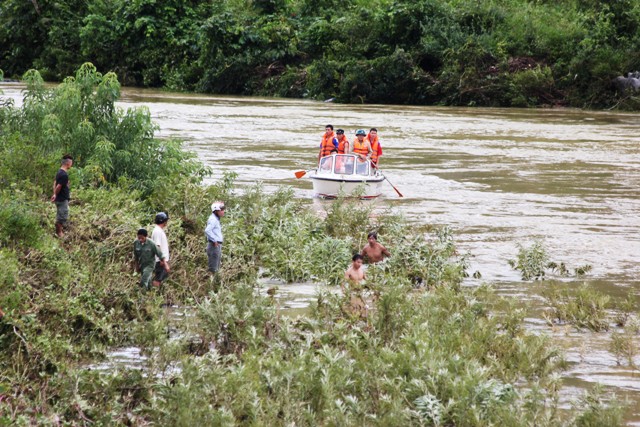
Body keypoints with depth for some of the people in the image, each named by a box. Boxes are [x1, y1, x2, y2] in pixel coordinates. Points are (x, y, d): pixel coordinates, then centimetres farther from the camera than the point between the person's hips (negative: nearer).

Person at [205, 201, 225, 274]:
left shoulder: (216, 219, 18)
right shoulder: (213, 219, -14)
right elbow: (207, 231, -29)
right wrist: (214, 240, -22)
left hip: (217, 246, 10)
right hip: (214, 246, -10)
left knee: (216, 268, 14)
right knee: (213, 269, -9)